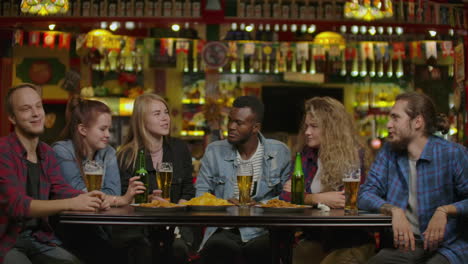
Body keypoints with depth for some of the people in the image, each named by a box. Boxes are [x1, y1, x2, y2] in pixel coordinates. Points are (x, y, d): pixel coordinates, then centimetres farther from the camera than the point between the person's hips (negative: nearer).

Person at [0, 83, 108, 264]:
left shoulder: (47, 153, 11)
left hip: (40, 240, 6)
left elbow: (62, 191, -2)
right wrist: (70, 204, -33)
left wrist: (89, 199, -24)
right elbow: (15, 204, -23)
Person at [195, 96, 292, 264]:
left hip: (262, 231, 1)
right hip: (224, 231, 0)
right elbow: (200, 193, 8)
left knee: (267, 250, -35)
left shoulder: (280, 152, 5)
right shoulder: (214, 151, 7)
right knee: (214, 250, -36)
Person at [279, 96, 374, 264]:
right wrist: (320, 198, -16)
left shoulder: (355, 156, -4)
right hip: (315, 238, 4)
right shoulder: (304, 155, 10)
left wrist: (304, 196, -10)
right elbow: (287, 197, 2)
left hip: (352, 241, -3)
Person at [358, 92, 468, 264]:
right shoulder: (389, 152, 9)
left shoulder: (453, 153, -5)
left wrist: (445, 210, -25)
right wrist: (394, 210, -18)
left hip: (446, 248, -3)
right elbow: (365, 195, -1)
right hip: (403, 245, 3)